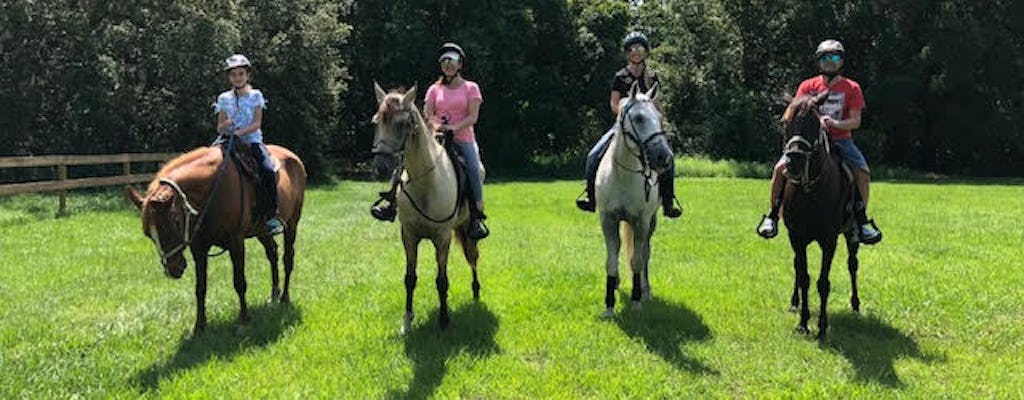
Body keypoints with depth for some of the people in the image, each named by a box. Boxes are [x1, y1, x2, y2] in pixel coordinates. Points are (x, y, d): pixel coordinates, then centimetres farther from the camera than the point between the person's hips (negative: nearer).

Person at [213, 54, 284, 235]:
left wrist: (240, 132, -19)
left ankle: (271, 216, -22)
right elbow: (219, 129, 8)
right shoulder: (224, 99, 11)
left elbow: (257, 123, -2)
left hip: (252, 140, -2)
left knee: (268, 170, -28)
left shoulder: (255, 95, 7)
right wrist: (225, 124, -15)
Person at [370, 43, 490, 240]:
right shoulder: (434, 89, 14)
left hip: (463, 139, -3)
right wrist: (436, 126, -15)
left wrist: (454, 127, -19)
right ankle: (391, 202, -14)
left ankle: (477, 217, -23)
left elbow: (473, 117, -4)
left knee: (473, 169, -30)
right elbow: (427, 116, 7)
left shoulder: (470, 88, 7)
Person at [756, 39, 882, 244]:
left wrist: (835, 123, -25)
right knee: (780, 168, -20)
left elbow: (856, 120, -5)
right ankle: (772, 215, -5)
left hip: (841, 139, 0)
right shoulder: (807, 86, 3)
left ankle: (862, 220, -3)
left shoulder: (852, 88, 1)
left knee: (863, 172, -21)